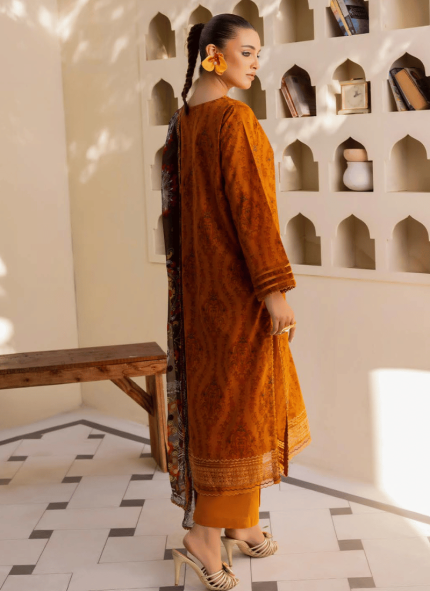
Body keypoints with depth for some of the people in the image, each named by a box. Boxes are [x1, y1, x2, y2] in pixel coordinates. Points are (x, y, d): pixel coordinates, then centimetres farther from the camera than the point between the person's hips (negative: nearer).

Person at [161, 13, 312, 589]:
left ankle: (242, 524, 26)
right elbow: (250, 207, -21)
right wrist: (276, 289, -20)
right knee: (237, 398, -1)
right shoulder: (235, 118, -16)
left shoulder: (181, 121, 10)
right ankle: (205, 534, 6)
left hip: (198, 282, 9)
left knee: (212, 393, 14)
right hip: (238, 284, -9)